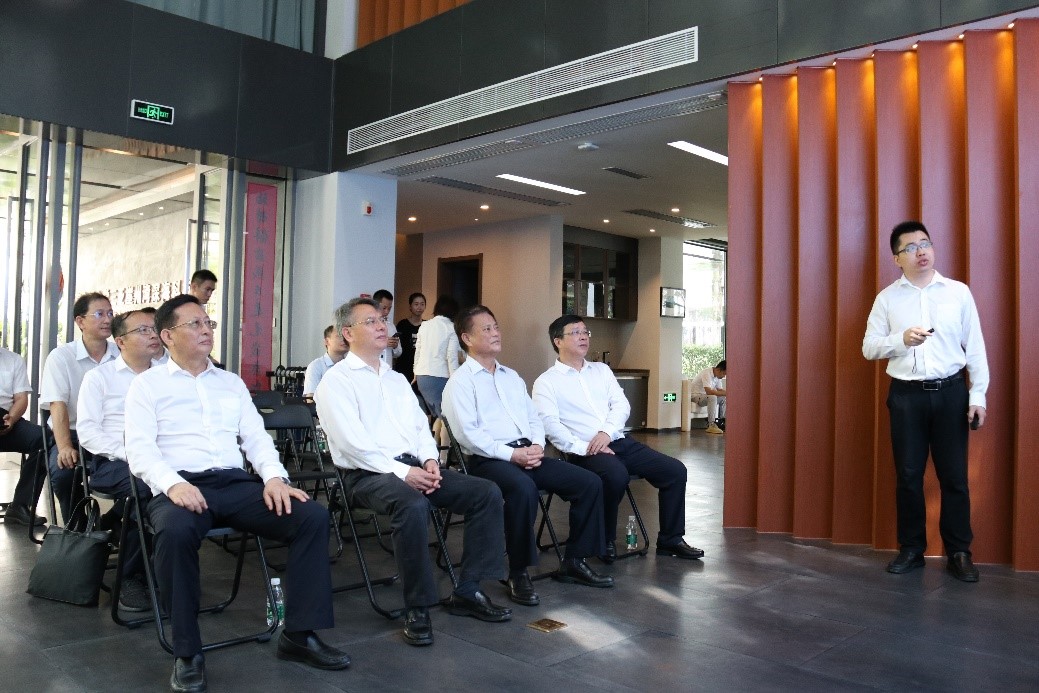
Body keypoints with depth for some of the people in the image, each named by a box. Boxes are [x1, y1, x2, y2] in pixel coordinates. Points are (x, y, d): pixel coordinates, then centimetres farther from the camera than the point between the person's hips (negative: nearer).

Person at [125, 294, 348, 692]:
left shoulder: (232, 383, 22)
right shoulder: (148, 384, 9)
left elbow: (256, 437, 15)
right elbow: (140, 450, -3)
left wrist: (274, 476, -6)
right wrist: (174, 484, -22)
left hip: (236, 483, 4)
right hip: (180, 485, -4)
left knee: (313, 516, -19)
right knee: (176, 531, -40)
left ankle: (299, 634, -10)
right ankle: (187, 653, -21)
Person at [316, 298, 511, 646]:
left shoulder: (397, 379, 22)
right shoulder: (337, 380, -1)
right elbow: (353, 442, -13)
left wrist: (429, 459, -4)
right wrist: (403, 472, -19)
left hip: (414, 467, 7)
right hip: (368, 474, -7)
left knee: (487, 493, -10)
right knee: (413, 504, -38)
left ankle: (468, 591, -3)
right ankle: (416, 607, -21)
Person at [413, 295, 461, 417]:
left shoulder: (424, 325, 10)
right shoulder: (452, 328, -4)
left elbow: (417, 351, 14)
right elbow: (452, 356, -9)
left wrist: (416, 372, 25)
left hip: (421, 376, 5)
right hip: (440, 377, -5)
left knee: (437, 415, 17)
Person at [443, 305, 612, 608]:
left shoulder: (512, 377, 23)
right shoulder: (460, 382, 0)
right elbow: (468, 433, -12)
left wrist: (537, 445, -2)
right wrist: (512, 454, -18)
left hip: (528, 452, 7)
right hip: (488, 459, -7)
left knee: (589, 482, -7)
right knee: (523, 488, -38)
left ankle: (574, 562, 5)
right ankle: (518, 574, -21)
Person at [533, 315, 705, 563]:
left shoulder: (601, 370, 19)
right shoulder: (546, 382, 2)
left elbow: (622, 405, 8)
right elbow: (550, 424, -10)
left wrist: (607, 431, -12)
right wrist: (584, 448, -20)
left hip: (620, 441, 6)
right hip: (585, 451, -6)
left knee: (675, 470, -7)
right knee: (617, 475, -36)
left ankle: (670, 540, 8)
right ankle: (606, 542, -12)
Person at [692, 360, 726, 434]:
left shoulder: (717, 375, 2)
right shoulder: (707, 373, -26)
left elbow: (720, 390, 5)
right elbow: (708, 391, -36)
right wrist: (725, 393, -33)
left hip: (706, 396, 9)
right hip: (696, 396, -9)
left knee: (724, 398, -3)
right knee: (712, 397, -34)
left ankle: (720, 422, 5)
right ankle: (711, 426, -31)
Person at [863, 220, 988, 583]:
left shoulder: (958, 292, 5)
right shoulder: (887, 298, 4)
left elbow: (975, 347, 4)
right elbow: (869, 347, 0)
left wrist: (978, 394, -1)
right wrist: (901, 339, -18)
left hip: (950, 392, 0)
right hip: (906, 395, 0)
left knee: (954, 475, 5)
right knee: (908, 475, 7)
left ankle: (959, 553, 17)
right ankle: (911, 549, 19)